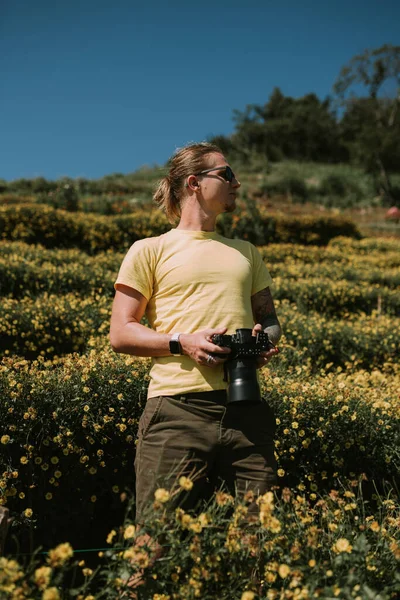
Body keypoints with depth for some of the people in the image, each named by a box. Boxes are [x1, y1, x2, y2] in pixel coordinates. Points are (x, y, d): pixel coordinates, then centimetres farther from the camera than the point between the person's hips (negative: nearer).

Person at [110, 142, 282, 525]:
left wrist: (267, 338, 3)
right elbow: (120, 335, 4)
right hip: (178, 408, -4)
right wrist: (182, 342, -13)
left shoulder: (246, 252, 23)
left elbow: (269, 318, 27)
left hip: (246, 410, 4)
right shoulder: (150, 250, 8)